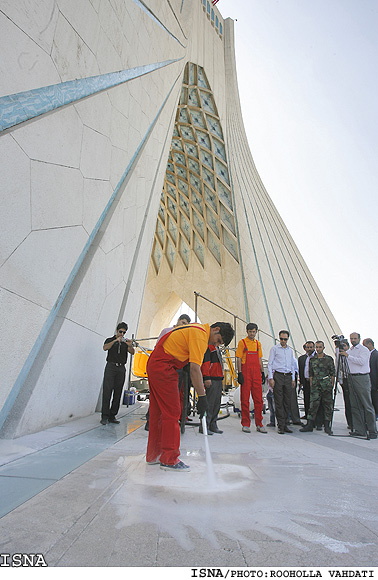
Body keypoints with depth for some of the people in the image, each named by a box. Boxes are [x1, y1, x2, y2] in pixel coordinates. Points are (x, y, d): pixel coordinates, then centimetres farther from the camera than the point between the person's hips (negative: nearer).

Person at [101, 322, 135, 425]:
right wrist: (116, 340, -22)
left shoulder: (126, 342, 15)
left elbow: (132, 353, -2)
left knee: (118, 393, 2)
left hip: (121, 368, 3)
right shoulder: (110, 340, 11)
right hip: (111, 367, -2)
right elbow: (105, 348, -11)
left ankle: (112, 416, 8)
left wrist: (130, 346, -23)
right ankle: (104, 416, -4)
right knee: (107, 391, -8)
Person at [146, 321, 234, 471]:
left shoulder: (196, 329, 14)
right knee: (171, 413, -4)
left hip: (154, 364, 11)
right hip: (163, 367, -11)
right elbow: (195, 369, -24)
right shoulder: (200, 334, -17)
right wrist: (202, 397, -21)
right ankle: (169, 460, 6)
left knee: (158, 412, 15)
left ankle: (153, 455, 25)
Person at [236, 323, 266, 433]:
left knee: (258, 399, 5)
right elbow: (238, 359, -4)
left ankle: (259, 424, 16)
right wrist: (239, 373, -11)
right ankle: (245, 424, 10)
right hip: (245, 373, -4)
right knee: (245, 399, 1)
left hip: (256, 373, 5)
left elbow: (260, 359, 19)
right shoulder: (242, 342, 0)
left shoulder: (258, 343, 15)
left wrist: (262, 372, 11)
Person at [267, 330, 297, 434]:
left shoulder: (290, 350, 16)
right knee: (279, 402, -4)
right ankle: (280, 425, 2)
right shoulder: (274, 348, 2)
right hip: (278, 376, -5)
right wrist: (270, 378, -8)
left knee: (287, 401, 6)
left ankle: (285, 424, 16)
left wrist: (293, 379, 16)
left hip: (288, 376, 5)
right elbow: (270, 364, -1)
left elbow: (292, 365, 22)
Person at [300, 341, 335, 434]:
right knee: (313, 404, -3)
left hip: (326, 385, -1)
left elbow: (332, 373, 4)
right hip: (315, 385, 1)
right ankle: (309, 425, 1)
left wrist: (332, 384, -2)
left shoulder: (329, 359, 3)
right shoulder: (312, 359, 9)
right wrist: (311, 384, 8)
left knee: (328, 405, 4)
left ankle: (327, 426, 16)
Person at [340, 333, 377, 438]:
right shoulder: (349, 350, 17)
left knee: (367, 405, -3)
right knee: (355, 405, 7)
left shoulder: (364, 350, -2)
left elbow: (361, 361, -18)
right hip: (351, 378, 6)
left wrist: (348, 355, -17)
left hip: (362, 378, -6)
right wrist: (340, 353, 6)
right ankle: (360, 430, 14)